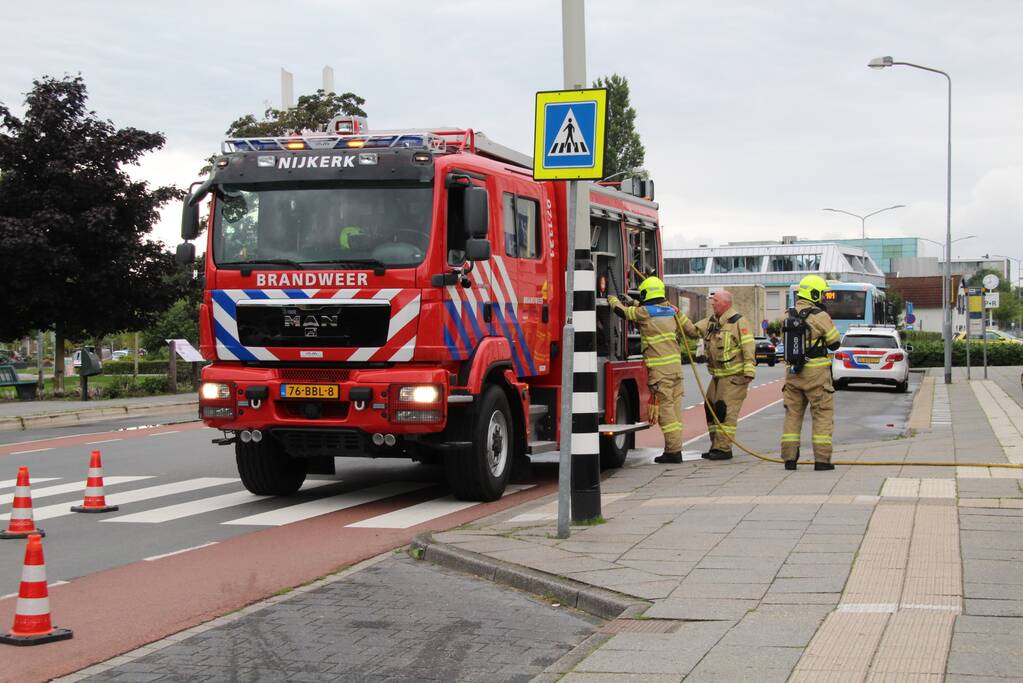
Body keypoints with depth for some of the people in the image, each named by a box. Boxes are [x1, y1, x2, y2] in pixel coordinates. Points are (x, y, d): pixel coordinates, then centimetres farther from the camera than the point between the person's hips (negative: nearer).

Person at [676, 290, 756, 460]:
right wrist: (680, 316, 0)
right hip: (717, 376, 9)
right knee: (711, 408, 11)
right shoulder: (711, 321, 14)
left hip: (734, 376, -9)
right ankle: (716, 446, 19)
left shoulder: (739, 322, -11)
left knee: (726, 410, -11)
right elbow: (693, 331, 13)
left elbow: (749, 348, -15)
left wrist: (749, 372, -21)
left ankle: (724, 448, -8)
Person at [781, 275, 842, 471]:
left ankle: (789, 457, 11)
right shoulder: (820, 316, -13)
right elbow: (835, 343, -3)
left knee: (793, 414, 12)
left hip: (793, 372, 5)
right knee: (823, 415, 3)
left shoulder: (788, 315, 4)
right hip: (816, 373, -5)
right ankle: (822, 459, 0)